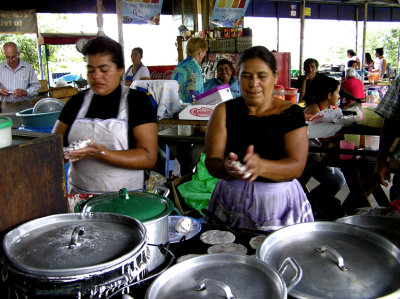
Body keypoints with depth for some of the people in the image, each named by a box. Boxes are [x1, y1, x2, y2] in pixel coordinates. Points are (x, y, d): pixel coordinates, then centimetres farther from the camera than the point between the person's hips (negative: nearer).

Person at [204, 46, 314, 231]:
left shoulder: (291, 113, 1)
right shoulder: (224, 111, 4)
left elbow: (297, 166, -8)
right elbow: (211, 162, -3)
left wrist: (261, 166, -26)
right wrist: (227, 168, -25)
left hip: (279, 205, 0)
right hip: (232, 202, 1)